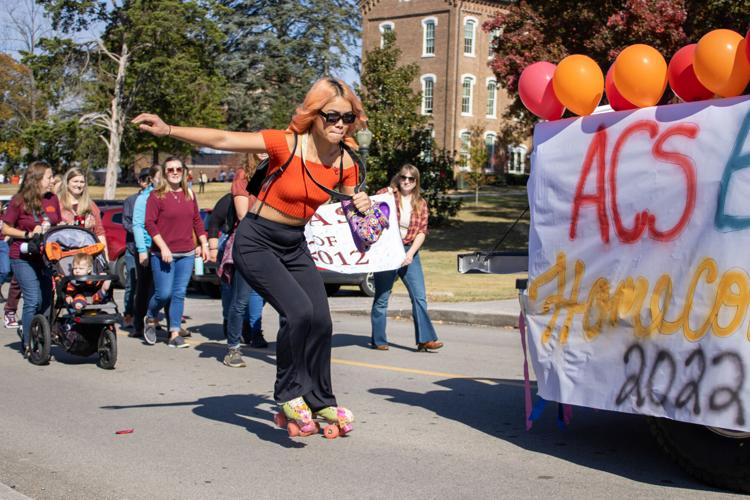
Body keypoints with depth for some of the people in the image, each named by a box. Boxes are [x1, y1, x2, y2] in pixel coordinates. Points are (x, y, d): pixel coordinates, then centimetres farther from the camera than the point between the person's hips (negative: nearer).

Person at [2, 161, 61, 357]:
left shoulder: (53, 200, 9)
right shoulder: (19, 201, -6)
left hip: (47, 257, 5)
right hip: (24, 258, -5)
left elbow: (59, 225, 20)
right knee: (34, 301, -10)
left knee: (47, 300, 6)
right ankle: (27, 344, 2)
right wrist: (28, 234, -13)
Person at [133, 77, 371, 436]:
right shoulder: (286, 144, -19)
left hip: (294, 245, 6)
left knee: (321, 321, 0)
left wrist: (361, 207, -14)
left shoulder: (345, 164, -4)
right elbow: (223, 140, -21)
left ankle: (320, 400, 21)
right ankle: (288, 394, -4)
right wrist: (167, 130, -29)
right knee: (298, 310, -23)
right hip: (256, 241, -6)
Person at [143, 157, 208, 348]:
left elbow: (197, 220, 18)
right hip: (163, 254, -4)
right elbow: (149, 223, -8)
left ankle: (175, 334, 7)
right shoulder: (156, 195, -3)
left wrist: (204, 244, 12)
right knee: (164, 294, -6)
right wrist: (163, 247, -15)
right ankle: (151, 318, 24)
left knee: (179, 294, 3)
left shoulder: (189, 195, 12)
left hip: (187, 254, 4)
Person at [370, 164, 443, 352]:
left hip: (409, 252, 3)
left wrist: (410, 253, -11)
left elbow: (422, 231, 2)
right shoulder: (386, 194, 0)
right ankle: (379, 341, 12)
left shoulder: (421, 204, 8)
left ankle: (425, 339, -7)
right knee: (381, 298, 2)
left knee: (419, 296, -6)